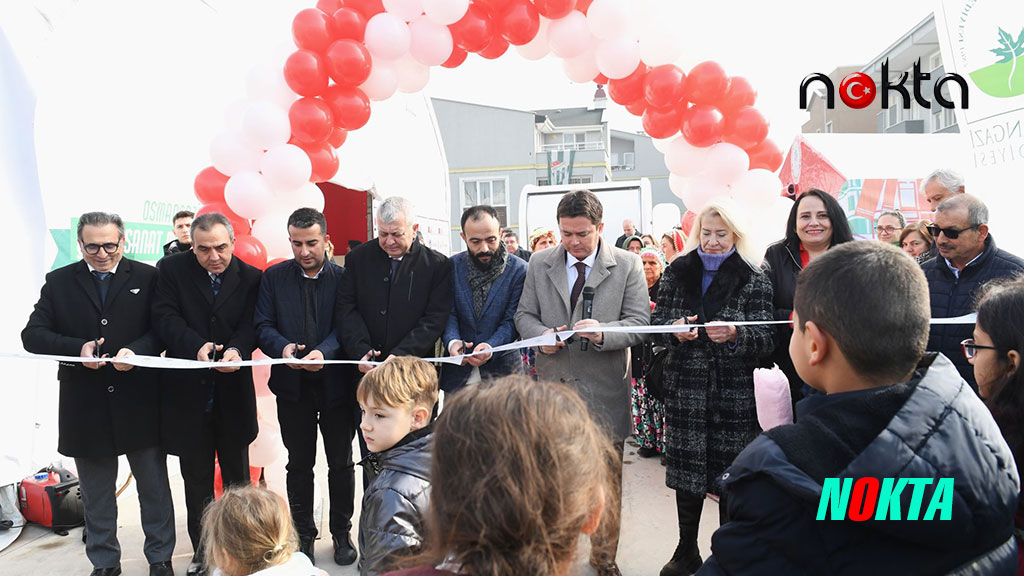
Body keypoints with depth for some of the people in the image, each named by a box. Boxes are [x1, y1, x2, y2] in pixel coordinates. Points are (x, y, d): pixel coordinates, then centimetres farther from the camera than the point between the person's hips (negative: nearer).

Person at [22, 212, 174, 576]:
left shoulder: (147, 277, -1)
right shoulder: (59, 282, 4)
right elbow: (32, 335, -1)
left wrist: (137, 350, -23)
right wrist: (77, 348, -18)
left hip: (139, 405, -2)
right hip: (85, 407, 2)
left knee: (154, 488, 10)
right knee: (96, 495, 16)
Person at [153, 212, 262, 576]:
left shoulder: (250, 278, -2)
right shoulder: (173, 269, -2)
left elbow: (251, 324, -8)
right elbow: (165, 317, -10)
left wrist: (237, 350, -29)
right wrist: (196, 345, -28)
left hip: (233, 395, 0)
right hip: (188, 394, 0)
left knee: (237, 478, 13)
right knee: (196, 480, 13)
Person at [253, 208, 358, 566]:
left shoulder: (343, 277, -3)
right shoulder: (274, 277, 2)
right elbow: (263, 326, -2)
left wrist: (323, 351, -27)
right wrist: (283, 347, -22)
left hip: (335, 382, -1)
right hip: (293, 385, 1)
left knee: (341, 462, 10)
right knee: (299, 464, 12)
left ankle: (342, 533, 26)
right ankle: (304, 535, 27)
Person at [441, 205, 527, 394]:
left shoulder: (519, 269, -6)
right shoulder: (453, 266, 1)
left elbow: (512, 321, -8)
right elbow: (448, 313, -1)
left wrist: (491, 346, -26)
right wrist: (451, 341, -22)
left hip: (501, 370, -2)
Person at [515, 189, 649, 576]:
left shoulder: (628, 265, -1)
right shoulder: (540, 264, 6)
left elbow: (639, 323, -4)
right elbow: (524, 315, 10)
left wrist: (603, 333, -23)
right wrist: (541, 334, -12)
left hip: (604, 390, -1)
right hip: (552, 384, 2)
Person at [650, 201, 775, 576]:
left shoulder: (754, 279, 0)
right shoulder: (677, 273, 8)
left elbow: (766, 338, -6)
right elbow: (657, 323, 8)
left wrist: (735, 334, -26)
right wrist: (674, 330, -14)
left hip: (735, 391, -2)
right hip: (685, 387, 2)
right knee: (686, 467, 8)